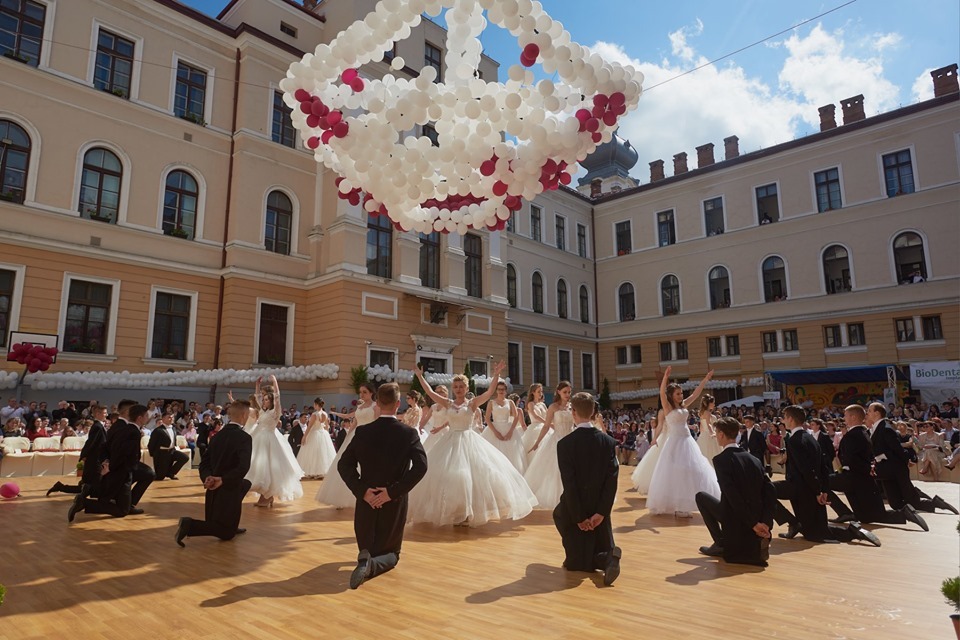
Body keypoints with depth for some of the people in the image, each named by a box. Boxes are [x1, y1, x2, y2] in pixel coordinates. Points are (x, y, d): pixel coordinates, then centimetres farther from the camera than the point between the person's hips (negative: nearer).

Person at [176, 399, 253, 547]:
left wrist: (208, 478, -10)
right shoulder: (245, 437, -17)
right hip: (229, 489, -8)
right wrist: (223, 480, -22)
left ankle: (232, 526, 30)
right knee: (226, 533, 6)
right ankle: (190, 525, -16)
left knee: (245, 484, 33)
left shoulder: (219, 435, 6)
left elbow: (204, 463, 5)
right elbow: (243, 467, -29)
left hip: (214, 488, 8)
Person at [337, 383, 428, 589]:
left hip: (367, 500, 2)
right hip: (395, 501, -2)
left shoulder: (363, 432, -4)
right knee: (391, 553, 14)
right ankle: (372, 564, -19)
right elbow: (420, 466, -21)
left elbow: (343, 465, -7)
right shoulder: (409, 433, -10)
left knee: (366, 549, 22)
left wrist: (362, 491, -10)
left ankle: (366, 558, -13)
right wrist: (393, 491, -16)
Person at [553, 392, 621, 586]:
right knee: (600, 554, 16)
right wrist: (600, 512, -9)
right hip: (600, 509, 2)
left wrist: (578, 517, -11)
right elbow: (612, 479, -10)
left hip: (575, 511, -2)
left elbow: (569, 483, -17)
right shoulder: (608, 441, -5)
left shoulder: (565, 444, -15)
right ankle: (609, 557, -13)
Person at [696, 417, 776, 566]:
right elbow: (771, 491, -2)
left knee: (701, 496, 16)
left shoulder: (720, 459, -13)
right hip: (756, 520, 6)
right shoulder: (753, 459, 6)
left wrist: (753, 524, -16)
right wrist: (765, 523, -6)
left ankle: (720, 543, 12)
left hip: (734, 521, -6)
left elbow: (733, 496, -22)